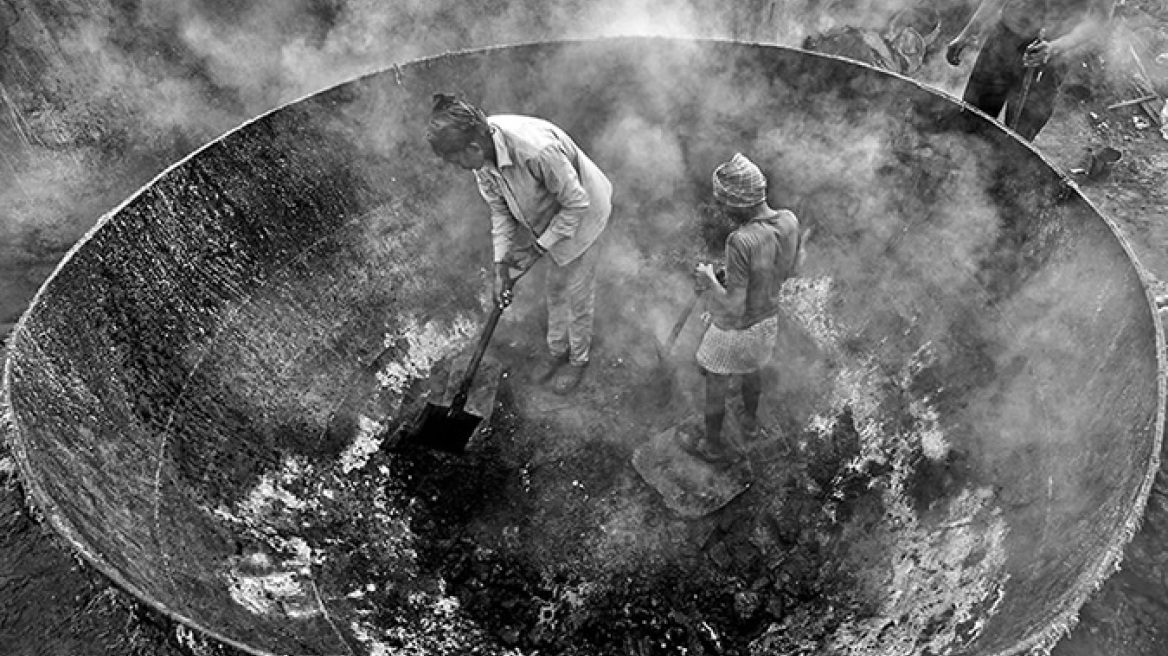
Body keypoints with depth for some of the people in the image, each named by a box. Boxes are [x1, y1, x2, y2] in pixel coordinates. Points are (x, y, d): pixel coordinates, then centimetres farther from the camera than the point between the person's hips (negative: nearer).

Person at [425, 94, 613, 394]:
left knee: (577, 294, 12)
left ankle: (578, 358, 38)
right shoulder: (482, 151, -18)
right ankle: (557, 348, 47)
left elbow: (577, 203, -30)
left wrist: (539, 245, -21)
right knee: (554, 287, 23)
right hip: (547, 217, 6)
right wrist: (501, 266, -9)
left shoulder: (536, 150, -43)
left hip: (579, 215, -6)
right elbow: (499, 208, -6)